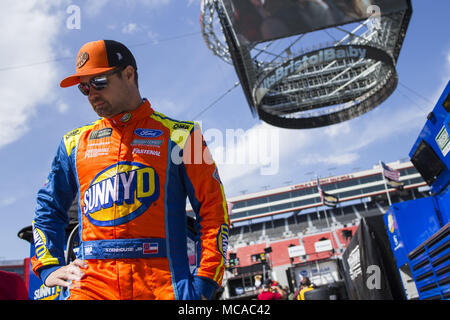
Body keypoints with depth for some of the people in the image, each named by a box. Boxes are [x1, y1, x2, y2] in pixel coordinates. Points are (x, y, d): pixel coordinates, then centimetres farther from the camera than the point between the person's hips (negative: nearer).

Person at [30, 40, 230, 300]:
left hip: (162, 280, -2)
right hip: (91, 281, 2)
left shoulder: (179, 135, 5)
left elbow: (213, 208, 3)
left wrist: (205, 282, -4)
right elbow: (48, 208, 25)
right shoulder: (76, 143, 16)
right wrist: (49, 267, 13)